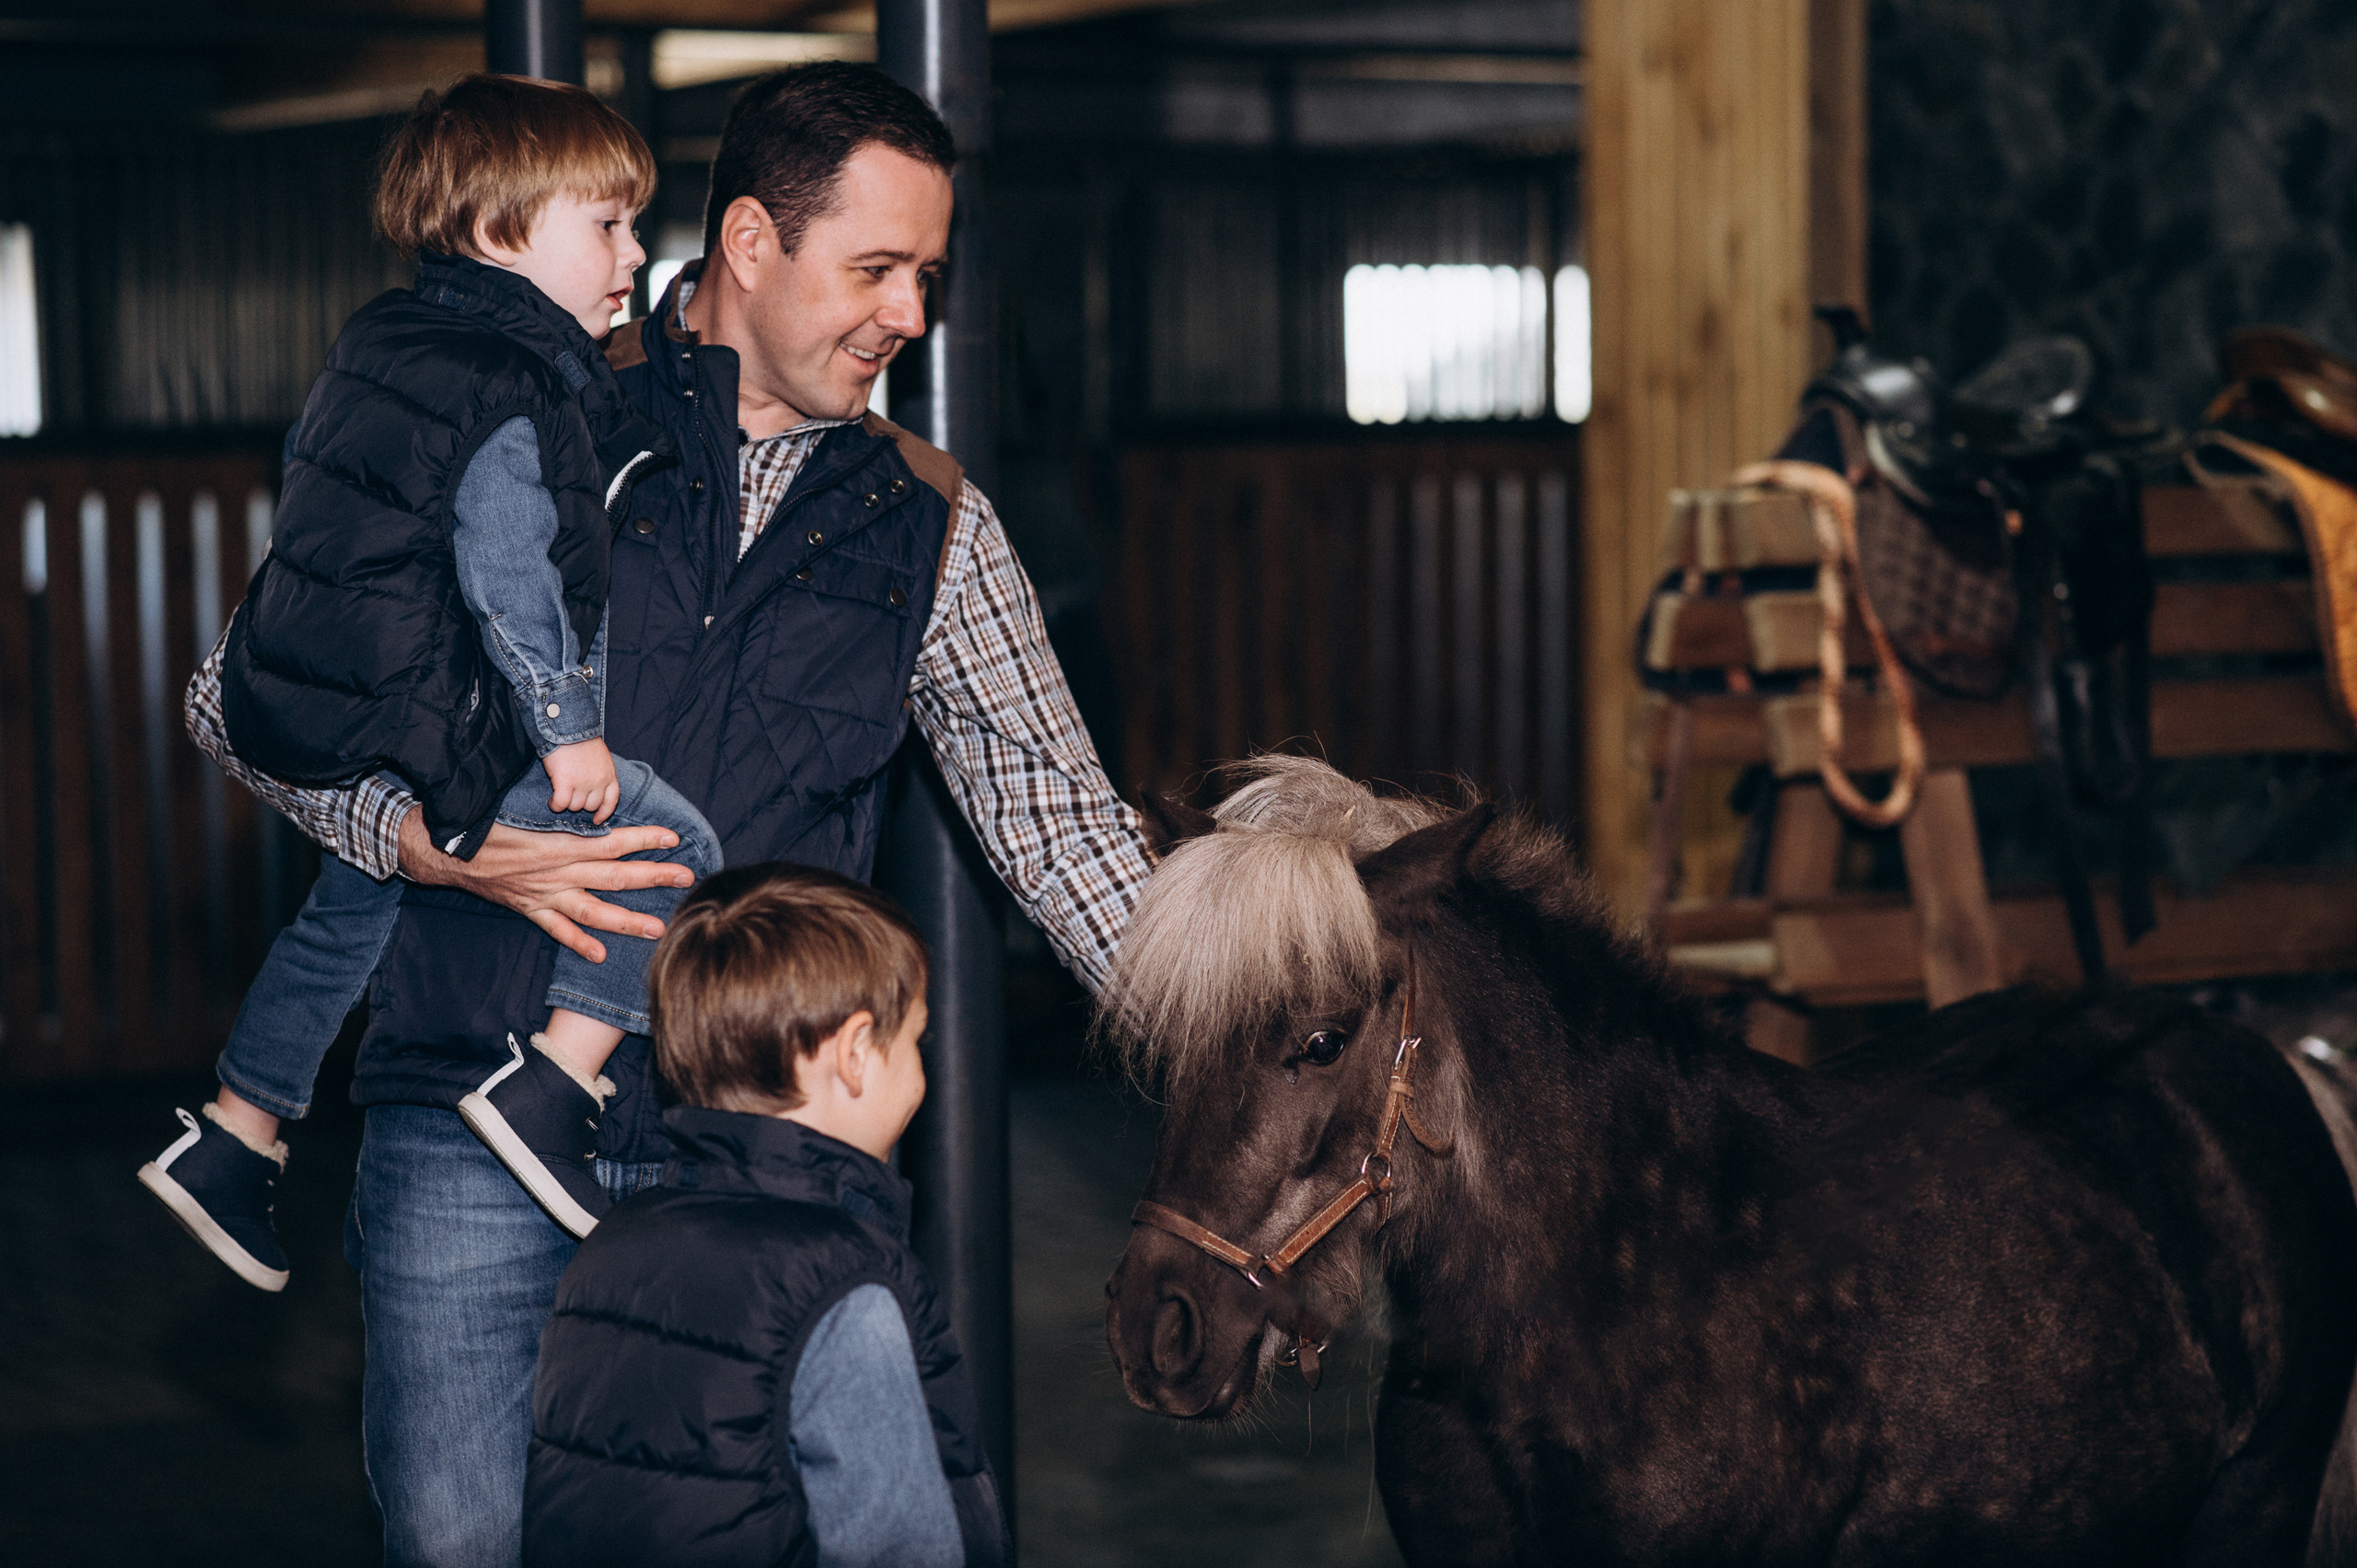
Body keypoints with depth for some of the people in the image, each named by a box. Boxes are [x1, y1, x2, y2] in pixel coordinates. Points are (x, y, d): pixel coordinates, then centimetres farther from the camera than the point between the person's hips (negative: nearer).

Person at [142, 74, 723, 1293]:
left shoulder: (376, 344, 12)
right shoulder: (523, 391, -16)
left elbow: (311, 491, 22)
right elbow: (506, 572, -23)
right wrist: (566, 727, -18)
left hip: (303, 711, 10)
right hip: (422, 737, -10)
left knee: (349, 910, 31)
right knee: (671, 846, -7)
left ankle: (234, 1136, 40)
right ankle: (557, 1081, -13)